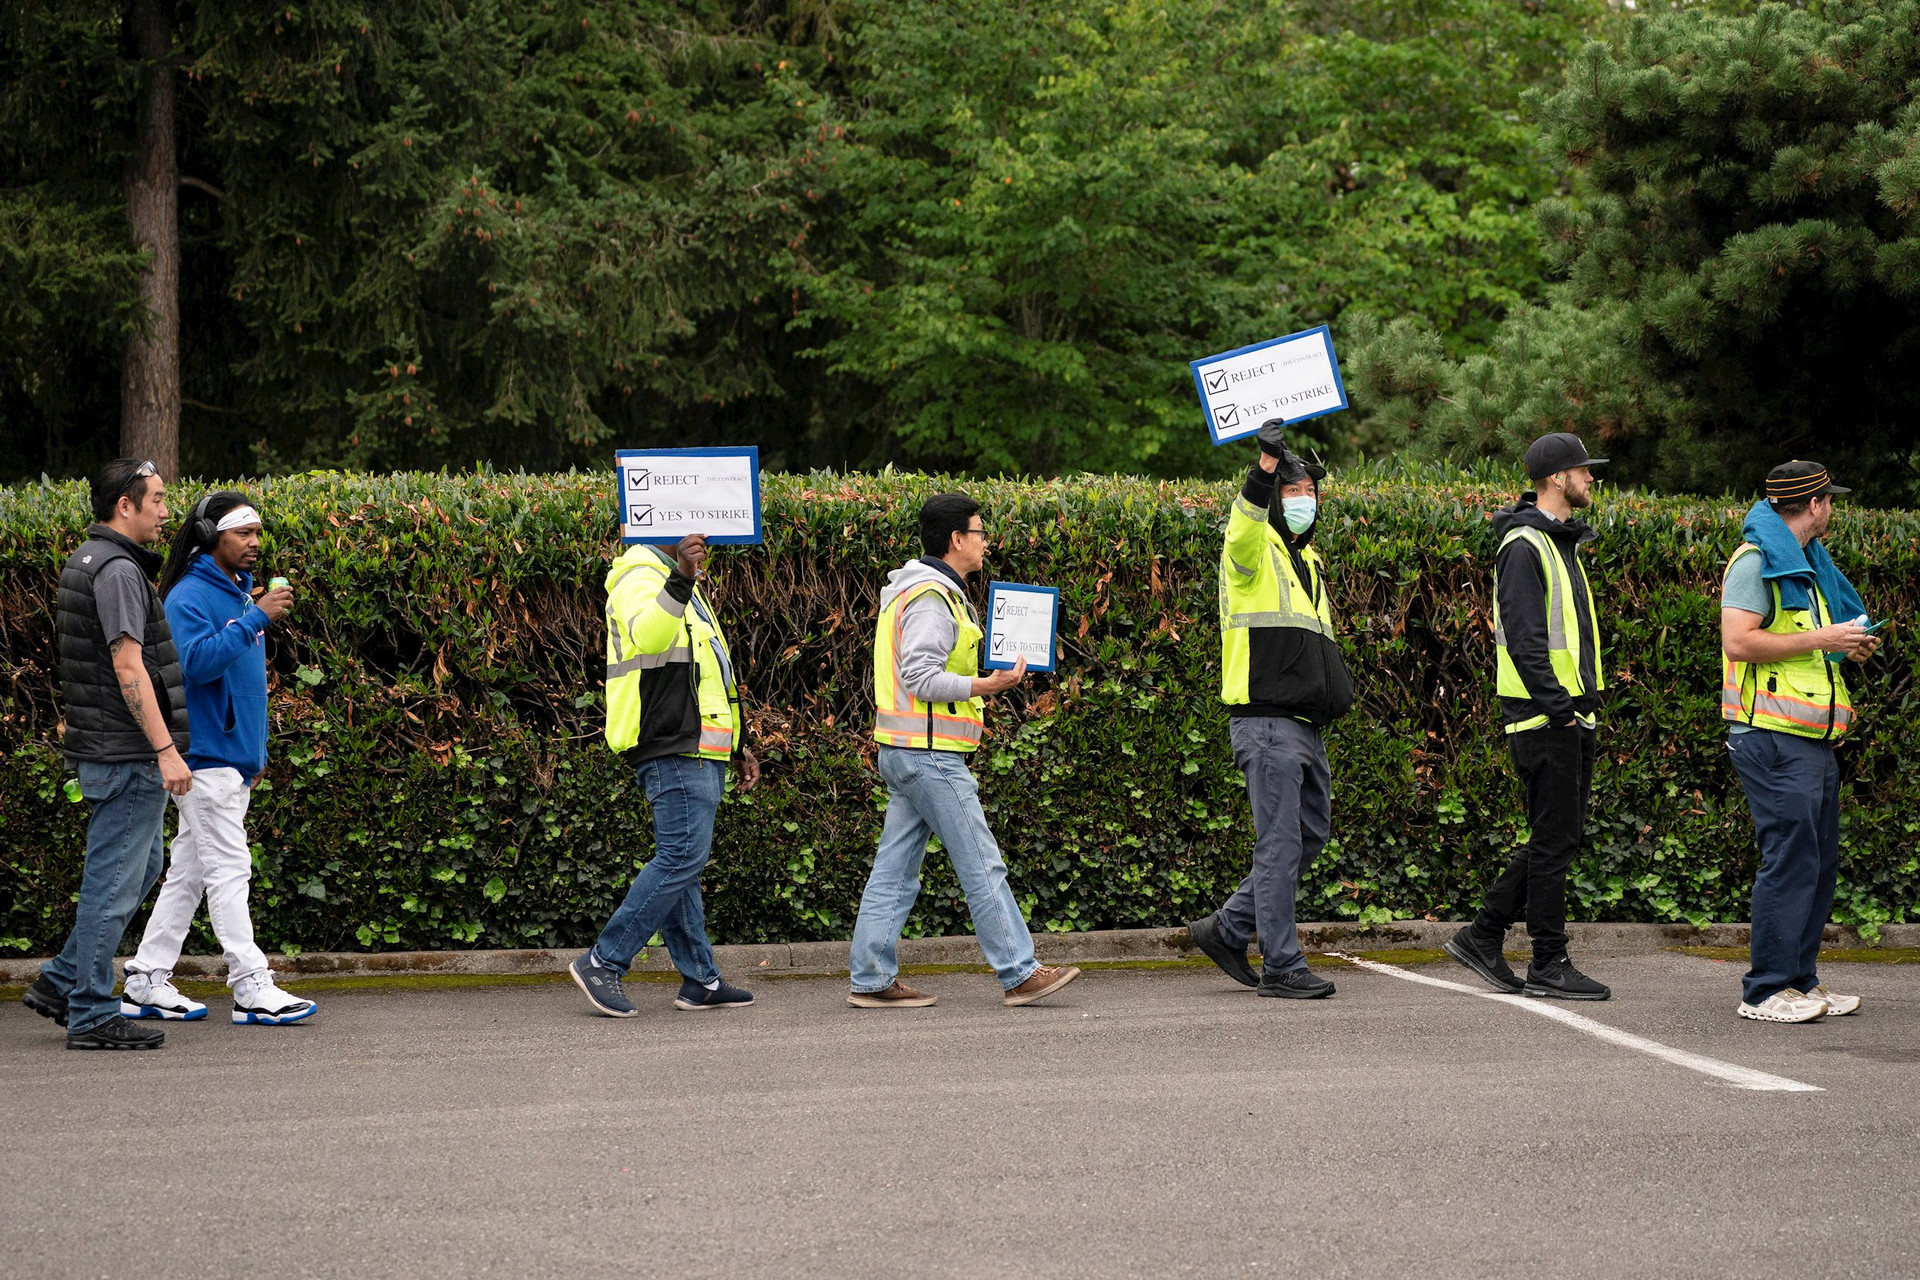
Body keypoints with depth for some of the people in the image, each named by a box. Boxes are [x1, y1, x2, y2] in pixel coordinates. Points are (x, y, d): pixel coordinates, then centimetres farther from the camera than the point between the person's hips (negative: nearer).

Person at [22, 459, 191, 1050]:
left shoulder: (86, 560, 15)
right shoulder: (118, 569, -17)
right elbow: (128, 670, -23)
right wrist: (165, 750, -23)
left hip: (102, 748, 10)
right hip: (126, 753, -10)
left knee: (140, 869, 19)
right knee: (114, 881, -4)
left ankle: (60, 982, 21)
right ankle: (91, 1014, 2)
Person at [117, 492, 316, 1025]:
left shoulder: (241, 593, 18)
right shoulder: (190, 597, -11)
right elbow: (197, 662, -26)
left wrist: (256, 749, 23)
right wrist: (255, 618, -29)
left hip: (234, 756, 9)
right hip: (204, 756, -9)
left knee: (189, 871, 9)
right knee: (229, 870, -9)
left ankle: (147, 983, 13)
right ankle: (252, 989, -10)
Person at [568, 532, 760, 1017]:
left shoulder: (686, 591, 26)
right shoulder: (641, 579, -7)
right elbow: (646, 634, -32)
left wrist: (737, 748, 30)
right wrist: (679, 581, -45)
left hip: (698, 752, 10)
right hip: (674, 750, -10)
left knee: (680, 861, 10)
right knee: (682, 857, -15)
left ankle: (701, 981, 11)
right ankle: (602, 963, -13)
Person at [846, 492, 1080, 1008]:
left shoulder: (927, 593, 19)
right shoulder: (931, 598, -14)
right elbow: (918, 676, -22)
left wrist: (972, 689, 17)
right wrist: (984, 686, -26)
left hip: (910, 752, 10)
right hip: (931, 754, -10)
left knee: (895, 870, 8)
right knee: (983, 866, -5)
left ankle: (871, 980, 9)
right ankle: (1019, 974, -1)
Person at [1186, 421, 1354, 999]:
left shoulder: (1308, 560, 22)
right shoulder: (1256, 550, -5)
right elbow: (1244, 531, -31)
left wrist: (1336, 689, 19)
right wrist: (1265, 468, -45)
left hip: (1306, 725, 9)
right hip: (1266, 720, -9)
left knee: (1310, 834, 12)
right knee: (1281, 842, -8)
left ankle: (1228, 929, 22)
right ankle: (1281, 966, -4)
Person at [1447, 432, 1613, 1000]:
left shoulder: (1560, 542, 18)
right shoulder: (1524, 546, -13)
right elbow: (1523, 639, -20)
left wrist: (1584, 705, 16)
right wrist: (1558, 708, -22)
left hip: (1572, 716, 10)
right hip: (1545, 719, -10)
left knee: (1561, 835, 11)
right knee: (1554, 839, -5)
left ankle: (1483, 936, 16)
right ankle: (1549, 963, 2)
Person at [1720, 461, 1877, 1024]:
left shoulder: (1806, 562, 22)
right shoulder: (1757, 560, -9)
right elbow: (1739, 641, -20)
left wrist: (1848, 647, 14)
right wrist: (1821, 638, -17)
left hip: (1812, 740, 10)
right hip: (1774, 739, -10)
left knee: (1820, 860, 11)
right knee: (1790, 860, -11)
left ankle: (1801, 980, 18)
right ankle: (1765, 991, -7)